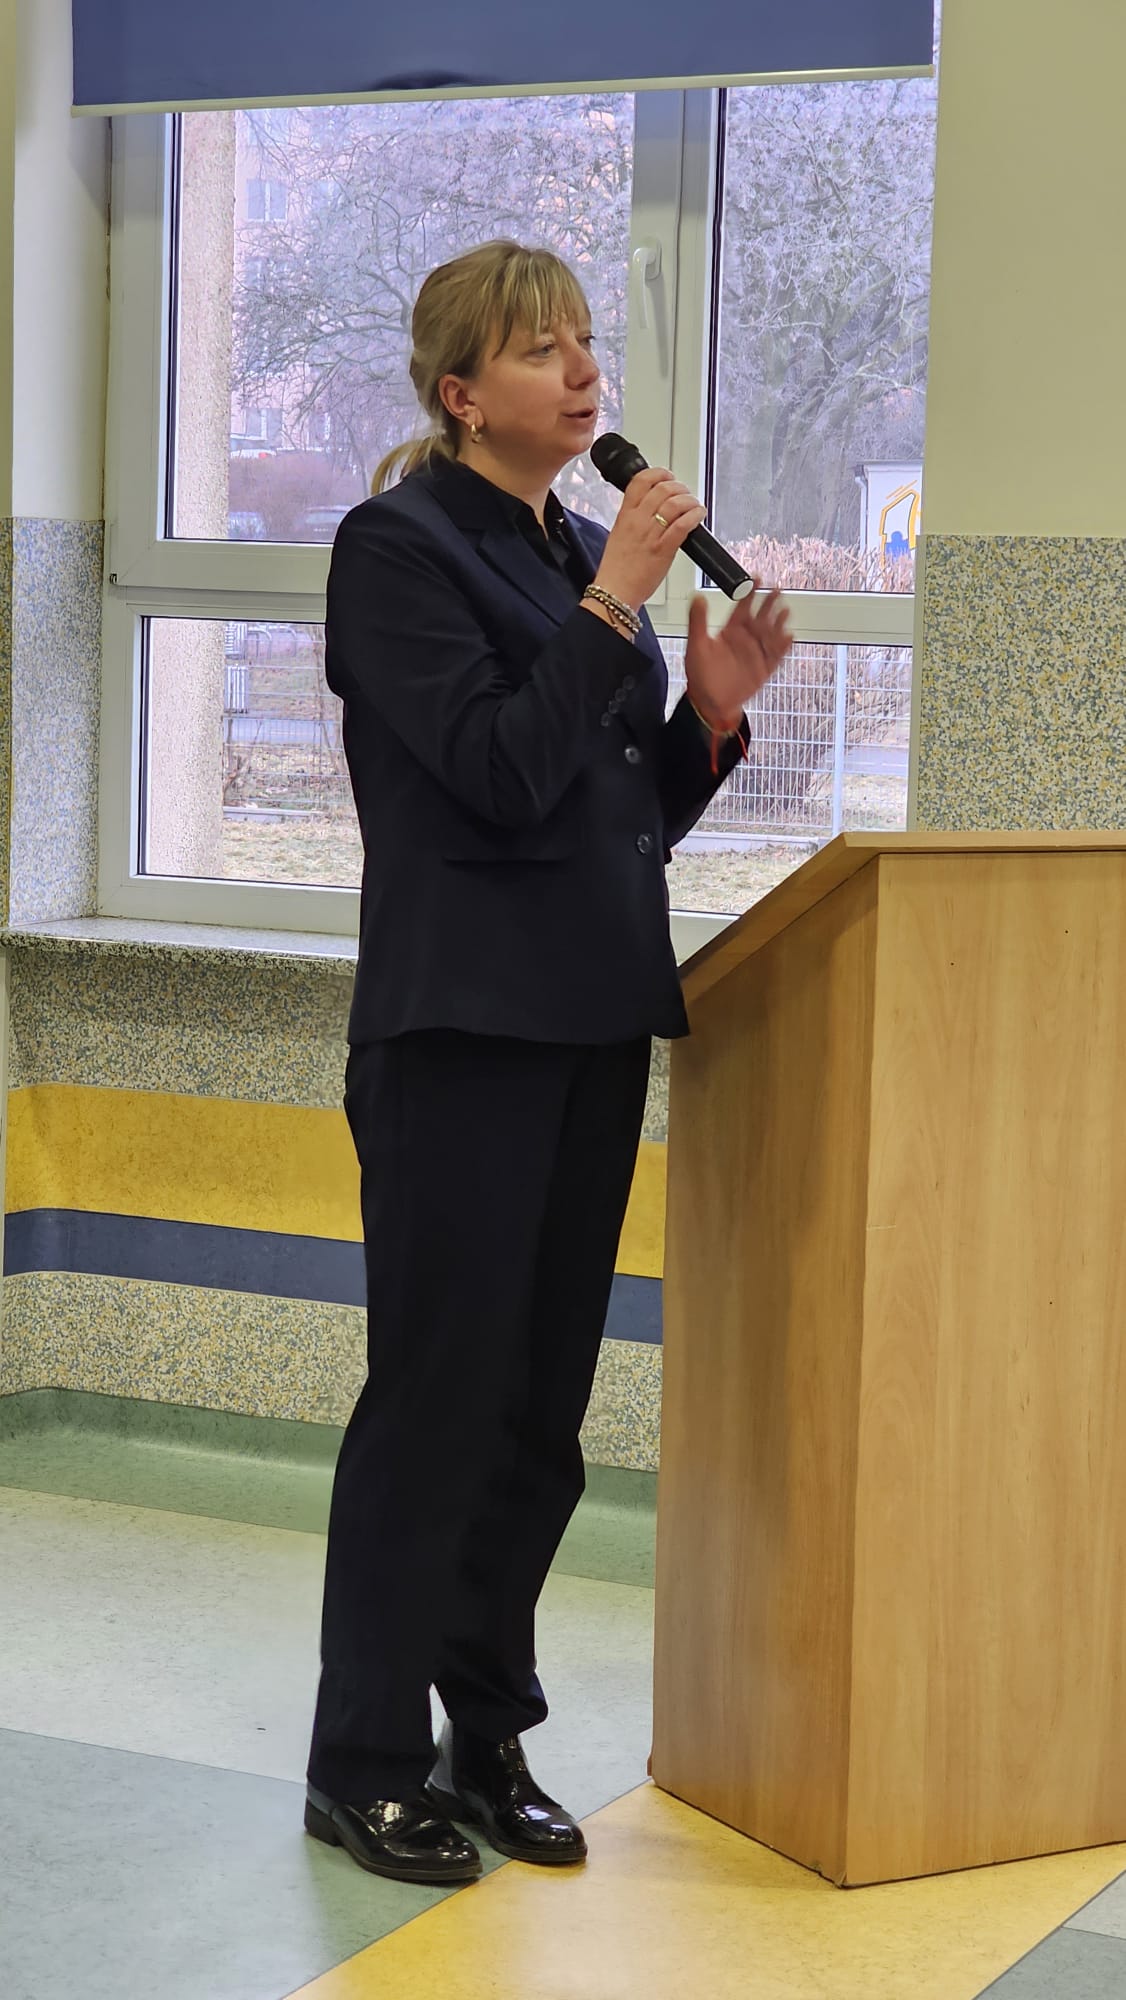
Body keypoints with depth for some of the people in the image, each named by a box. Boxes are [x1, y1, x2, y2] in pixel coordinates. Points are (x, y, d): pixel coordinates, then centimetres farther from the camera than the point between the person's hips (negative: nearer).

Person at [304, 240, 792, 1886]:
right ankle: (367, 1763, 9)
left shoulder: (581, 553, 15)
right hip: (463, 1024, -7)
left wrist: (711, 711, 0)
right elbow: (502, 773, -18)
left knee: (544, 1406, 10)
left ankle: (485, 1733, 21)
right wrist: (614, 604, -18)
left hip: (593, 1023, 7)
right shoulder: (400, 544, -7)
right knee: (437, 1392, -3)